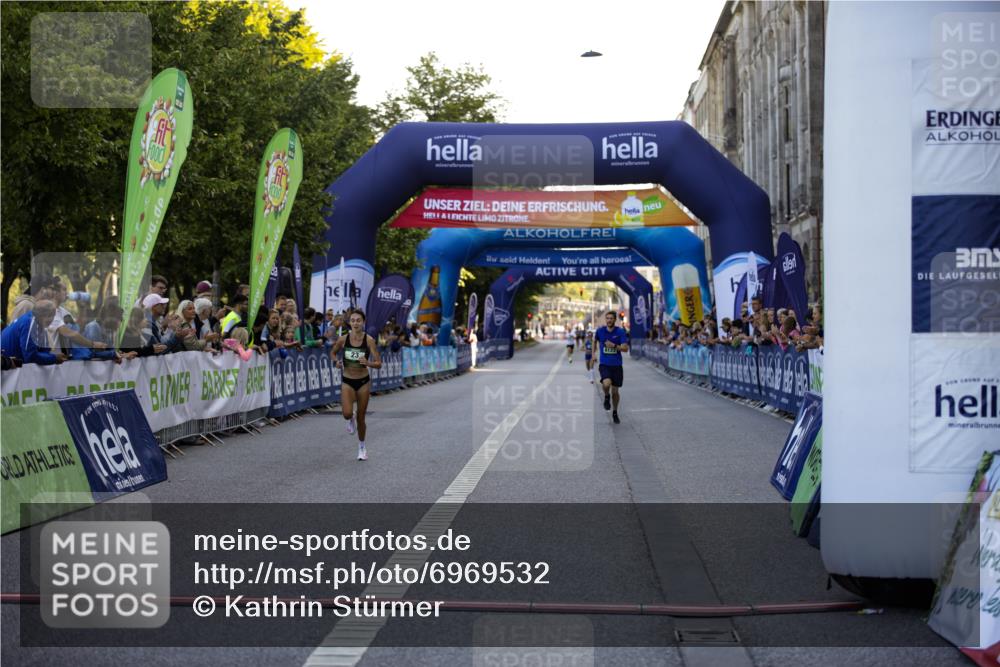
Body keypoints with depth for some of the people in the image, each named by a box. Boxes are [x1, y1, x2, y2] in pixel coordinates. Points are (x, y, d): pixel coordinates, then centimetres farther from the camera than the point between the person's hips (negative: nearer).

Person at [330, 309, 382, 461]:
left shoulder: (369, 340, -12)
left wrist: (368, 363, -30)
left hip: (363, 381, 0)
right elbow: (332, 353, 10)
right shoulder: (343, 339, -9)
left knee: (361, 417, 7)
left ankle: (362, 447, 30)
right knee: (347, 413, -19)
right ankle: (351, 419, 21)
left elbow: (379, 363, -10)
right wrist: (337, 361, -10)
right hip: (347, 381, 1)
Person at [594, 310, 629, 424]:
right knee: (606, 383, -29)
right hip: (604, 364, 0)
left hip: (617, 365, 0)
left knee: (615, 391, 6)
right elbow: (595, 340, 22)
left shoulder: (620, 332, -5)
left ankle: (615, 412, 29)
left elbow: (625, 348, -11)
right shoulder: (600, 331, 0)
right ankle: (607, 397, 6)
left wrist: (614, 346, -25)